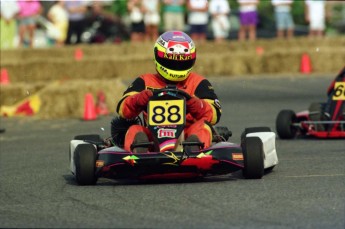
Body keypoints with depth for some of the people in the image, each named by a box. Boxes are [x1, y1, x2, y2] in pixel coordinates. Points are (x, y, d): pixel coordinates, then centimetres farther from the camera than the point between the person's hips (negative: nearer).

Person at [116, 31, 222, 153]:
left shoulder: (198, 83, 18)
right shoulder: (145, 82, 20)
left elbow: (214, 115, 4)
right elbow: (123, 109, 5)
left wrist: (197, 105, -19)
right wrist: (137, 100, -19)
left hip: (187, 137, 0)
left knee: (202, 125, -27)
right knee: (134, 130, -25)